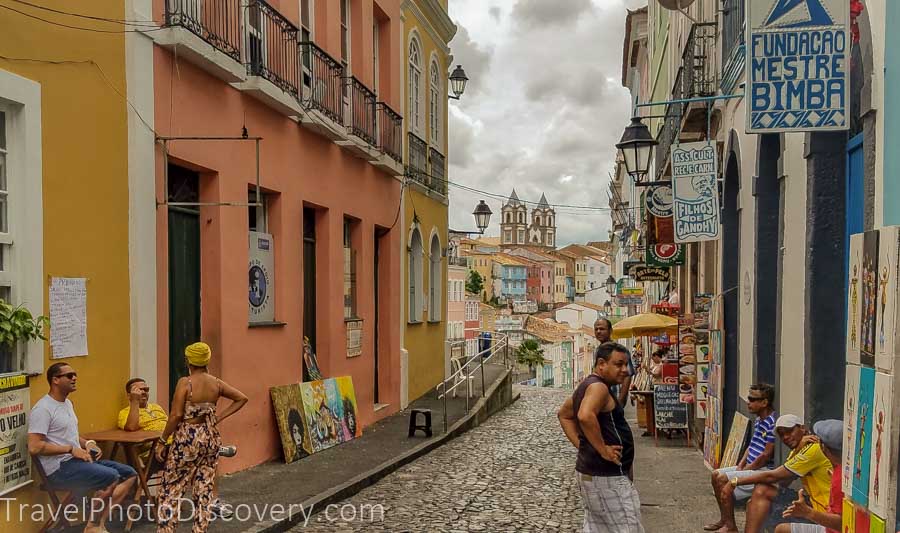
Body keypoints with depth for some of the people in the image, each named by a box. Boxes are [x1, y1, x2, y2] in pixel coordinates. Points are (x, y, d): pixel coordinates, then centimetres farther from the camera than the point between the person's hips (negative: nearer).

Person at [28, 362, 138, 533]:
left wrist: (88, 444, 7)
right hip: (59, 468, -10)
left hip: (77, 460, 10)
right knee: (111, 476, -29)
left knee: (130, 474, 1)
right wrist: (71, 449, -18)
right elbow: (34, 447, -22)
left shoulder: (68, 403, 18)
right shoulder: (43, 409, -13)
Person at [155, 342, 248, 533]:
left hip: (187, 439, -5)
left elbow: (176, 415, -16)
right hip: (211, 438, 5)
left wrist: (162, 441, -7)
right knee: (204, 488, 10)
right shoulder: (216, 383, 2)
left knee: (171, 488, 6)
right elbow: (242, 398, 8)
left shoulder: (185, 382, -14)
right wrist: (219, 418, 7)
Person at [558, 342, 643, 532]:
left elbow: (564, 414, 27)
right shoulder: (598, 387, -16)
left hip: (590, 472, 10)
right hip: (607, 478, -10)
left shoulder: (586, 386, 14)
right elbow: (585, 416, -36)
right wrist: (603, 450, -25)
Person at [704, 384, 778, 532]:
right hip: (750, 466, 10)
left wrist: (745, 469, -12)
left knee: (723, 479, -19)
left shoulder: (772, 423, -21)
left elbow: (767, 455, -22)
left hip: (764, 470, -10)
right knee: (716, 475, 8)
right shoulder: (758, 420, 11)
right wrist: (741, 465, 5)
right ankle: (724, 519, 16)